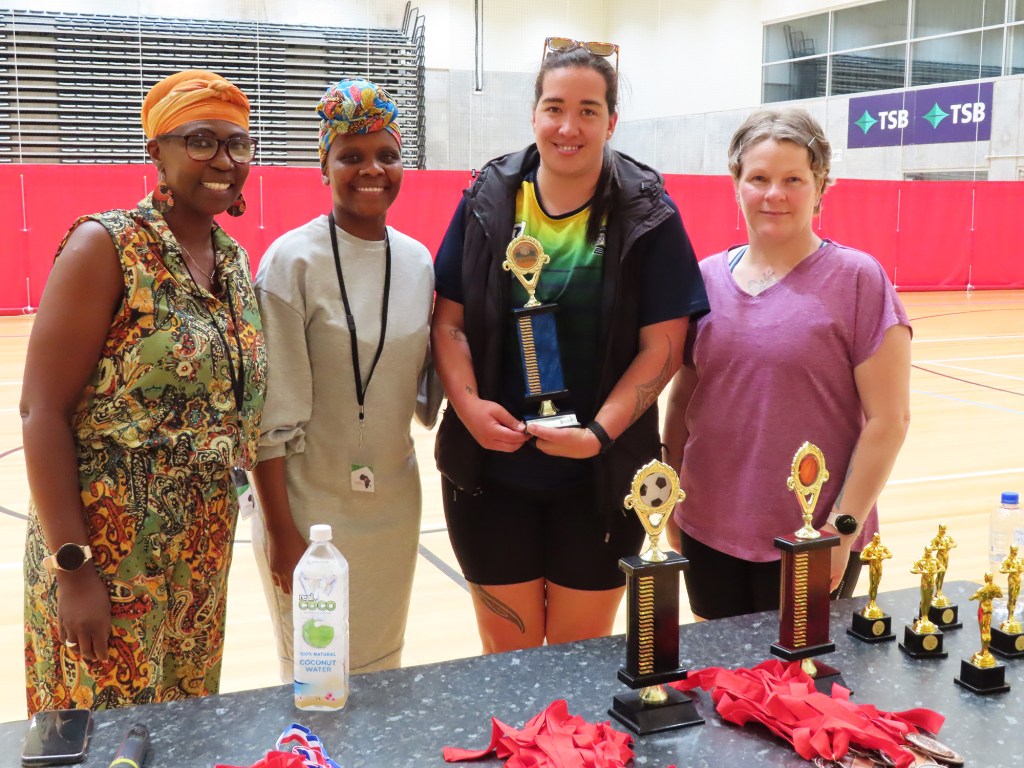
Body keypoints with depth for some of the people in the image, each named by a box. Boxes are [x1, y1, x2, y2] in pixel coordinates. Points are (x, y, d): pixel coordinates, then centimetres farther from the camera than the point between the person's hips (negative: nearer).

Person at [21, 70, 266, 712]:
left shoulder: (236, 260, 7)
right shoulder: (107, 247, -13)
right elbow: (43, 411, -15)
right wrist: (73, 567, -19)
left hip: (205, 555, 6)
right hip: (107, 551, -6)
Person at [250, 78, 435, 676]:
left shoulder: (417, 260, 4)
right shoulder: (294, 260, -12)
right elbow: (271, 412, -12)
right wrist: (280, 531, -12)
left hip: (393, 506, 5)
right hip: (308, 508, -5)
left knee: (381, 671, 18)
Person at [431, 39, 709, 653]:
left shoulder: (647, 214, -5)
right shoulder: (489, 201, 1)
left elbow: (663, 345, -6)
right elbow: (449, 321, 3)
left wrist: (599, 433, -17)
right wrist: (468, 404, -14)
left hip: (601, 477, -1)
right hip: (492, 471, 2)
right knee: (506, 658, 13)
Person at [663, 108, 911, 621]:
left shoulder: (859, 280, -8)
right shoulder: (707, 278, 3)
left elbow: (888, 419, -8)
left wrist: (845, 527, -11)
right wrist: (672, 504, 9)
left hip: (812, 544, -4)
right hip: (708, 533, 4)